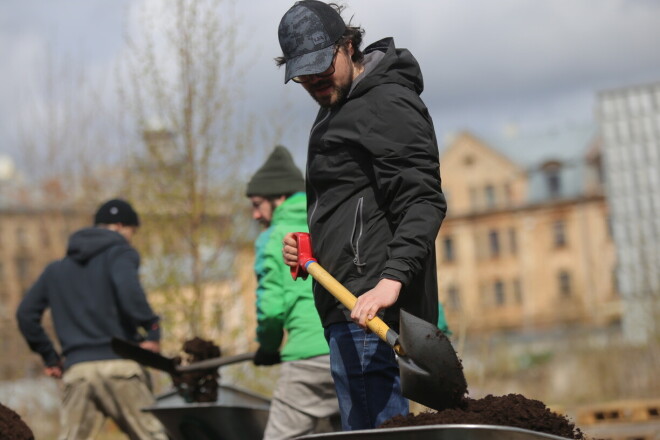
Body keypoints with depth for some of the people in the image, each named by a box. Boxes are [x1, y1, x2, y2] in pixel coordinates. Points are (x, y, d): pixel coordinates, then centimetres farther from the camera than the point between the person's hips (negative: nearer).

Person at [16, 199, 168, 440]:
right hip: (120, 366, -4)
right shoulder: (120, 253, 4)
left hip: (77, 371, 4)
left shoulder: (57, 269, 23)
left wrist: (49, 357, 23)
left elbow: (26, 313, 20)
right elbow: (128, 291, -17)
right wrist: (152, 330, -12)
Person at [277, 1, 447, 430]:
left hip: (372, 304, -10)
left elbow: (423, 202, -18)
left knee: (370, 429, -14)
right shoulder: (335, 110, 24)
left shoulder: (389, 105, -8)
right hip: (348, 308, 11)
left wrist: (392, 278, -30)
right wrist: (307, 246, 14)